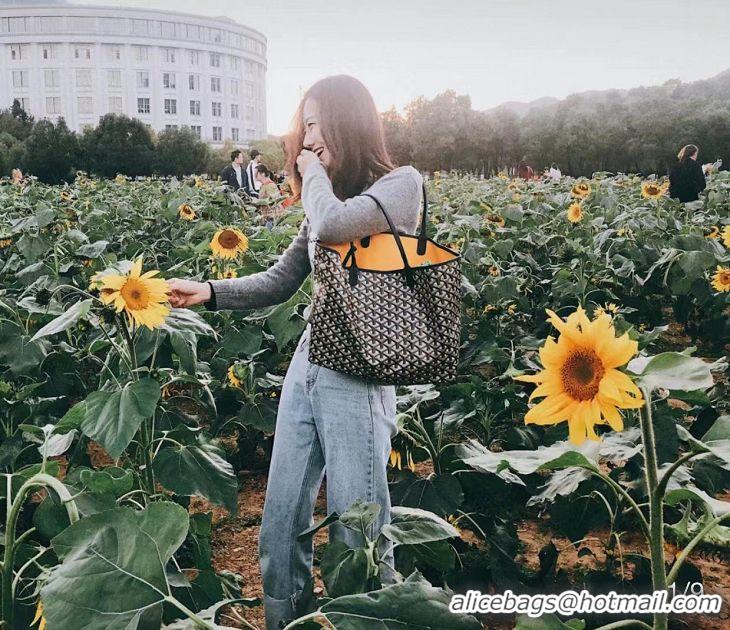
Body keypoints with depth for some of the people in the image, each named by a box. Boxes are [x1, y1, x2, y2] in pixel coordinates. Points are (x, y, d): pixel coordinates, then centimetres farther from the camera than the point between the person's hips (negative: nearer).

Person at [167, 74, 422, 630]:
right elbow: (281, 282, 15)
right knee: (282, 516, 13)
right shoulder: (328, 198, 15)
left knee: (358, 528, 3)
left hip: (358, 376, -7)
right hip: (306, 365, 7)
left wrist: (315, 171, -5)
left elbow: (332, 226, -25)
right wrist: (209, 292, 3)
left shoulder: (402, 184, -7)